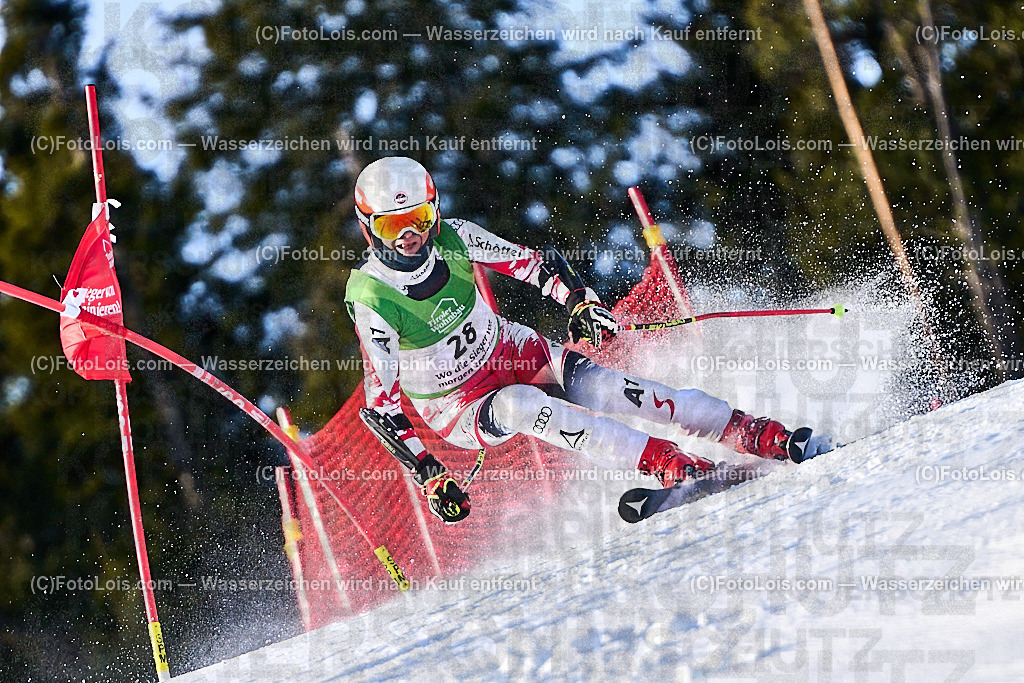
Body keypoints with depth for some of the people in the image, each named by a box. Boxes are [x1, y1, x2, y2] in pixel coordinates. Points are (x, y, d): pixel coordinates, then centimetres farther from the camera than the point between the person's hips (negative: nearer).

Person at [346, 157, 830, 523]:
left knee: (598, 386, -21)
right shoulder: (371, 300, -22)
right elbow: (382, 401, -19)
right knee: (519, 405, -35)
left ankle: (765, 438, -23)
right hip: (456, 407, -3)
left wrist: (580, 302, -17)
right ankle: (669, 465, -40)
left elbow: (533, 264, 0)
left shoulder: (453, 239, -12)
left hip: (508, 351, 3)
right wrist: (427, 474, -26)